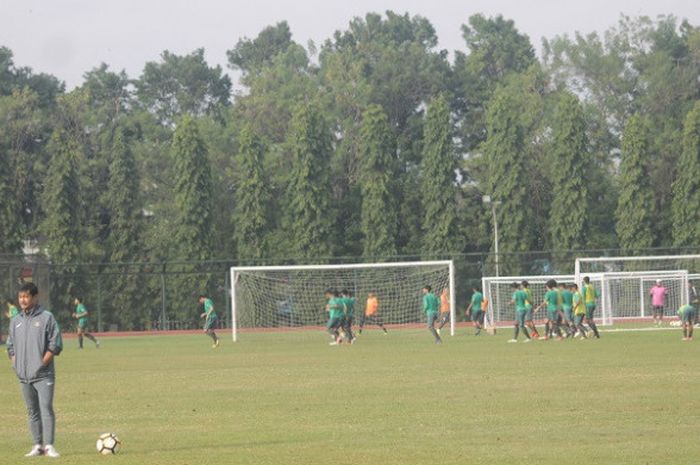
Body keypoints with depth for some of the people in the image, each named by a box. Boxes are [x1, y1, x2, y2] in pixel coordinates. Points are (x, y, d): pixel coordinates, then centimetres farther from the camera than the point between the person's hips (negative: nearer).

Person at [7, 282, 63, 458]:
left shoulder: (46, 317, -4)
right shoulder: (16, 320, 13)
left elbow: (55, 345, -7)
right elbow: (11, 346, 20)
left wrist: (42, 364, -12)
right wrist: (16, 364, 6)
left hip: (43, 375, -6)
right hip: (23, 376, 6)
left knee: (46, 409, -12)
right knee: (32, 411, 9)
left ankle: (49, 445, -14)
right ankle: (38, 445, 13)